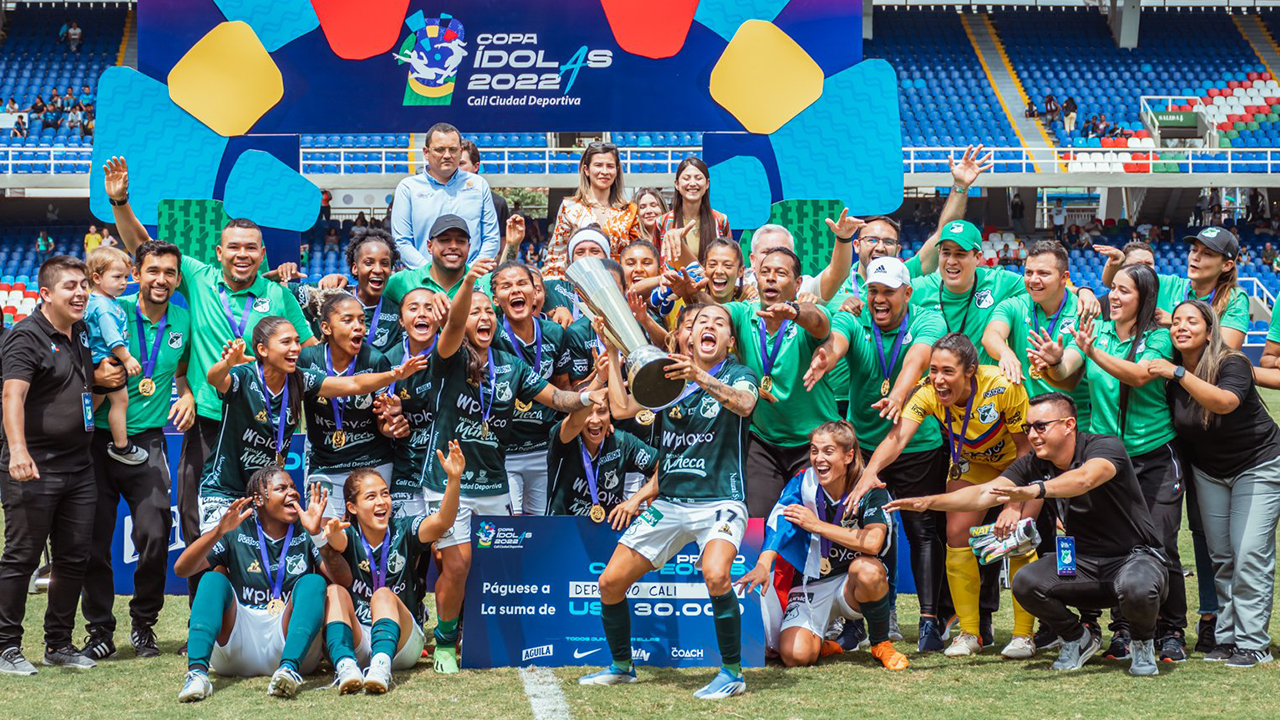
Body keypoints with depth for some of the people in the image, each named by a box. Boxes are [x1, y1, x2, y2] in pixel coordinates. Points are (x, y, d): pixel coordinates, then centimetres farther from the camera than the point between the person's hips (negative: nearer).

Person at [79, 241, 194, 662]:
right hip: (100, 437, -1)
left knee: (155, 535, -8)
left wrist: (187, 394, 6)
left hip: (148, 441, 1)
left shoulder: (183, 321, 6)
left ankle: (143, 625, 13)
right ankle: (100, 631, 16)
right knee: (94, 540, 2)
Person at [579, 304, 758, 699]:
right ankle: (621, 666, 24)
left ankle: (732, 672, -14)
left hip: (719, 501, -5)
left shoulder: (738, 375, 0)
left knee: (716, 576, -32)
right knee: (610, 583, 1)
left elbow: (744, 403, -23)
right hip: (667, 501, 5)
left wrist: (701, 378, -38)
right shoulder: (670, 376, 14)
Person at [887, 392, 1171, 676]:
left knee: (1136, 589, -39)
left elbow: (1085, 479, -41)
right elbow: (984, 493, -7)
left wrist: (1036, 490, -58)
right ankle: (1078, 639, 7)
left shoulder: (1104, 447, -18)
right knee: (1026, 584, -22)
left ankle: (1143, 642, -2)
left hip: (1135, 555, -5)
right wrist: (929, 502, -20)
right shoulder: (1035, 465, 0)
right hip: (1082, 561, 5)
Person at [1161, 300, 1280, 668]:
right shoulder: (1168, 370, -5)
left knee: (1250, 555, -12)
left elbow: (1224, 402, -42)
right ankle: (1227, 637, 10)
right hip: (1208, 470, 5)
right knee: (1220, 557, 4)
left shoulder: (1232, 364, -21)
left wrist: (1179, 374, -43)